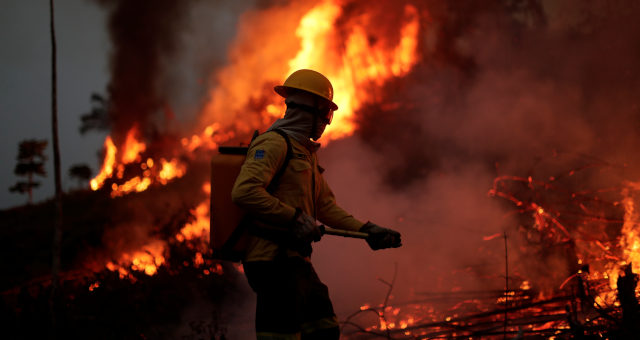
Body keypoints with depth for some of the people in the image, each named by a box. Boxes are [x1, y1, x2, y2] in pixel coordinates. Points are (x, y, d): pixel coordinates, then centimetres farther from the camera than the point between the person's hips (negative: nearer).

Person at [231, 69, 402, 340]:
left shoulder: (306, 152, 23)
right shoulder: (274, 144, -11)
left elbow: (325, 205, 24)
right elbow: (244, 192, -24)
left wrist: (367, 231, 13)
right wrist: (295, 218, -24)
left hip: (296, 263, 11)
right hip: (273, 259, -10)